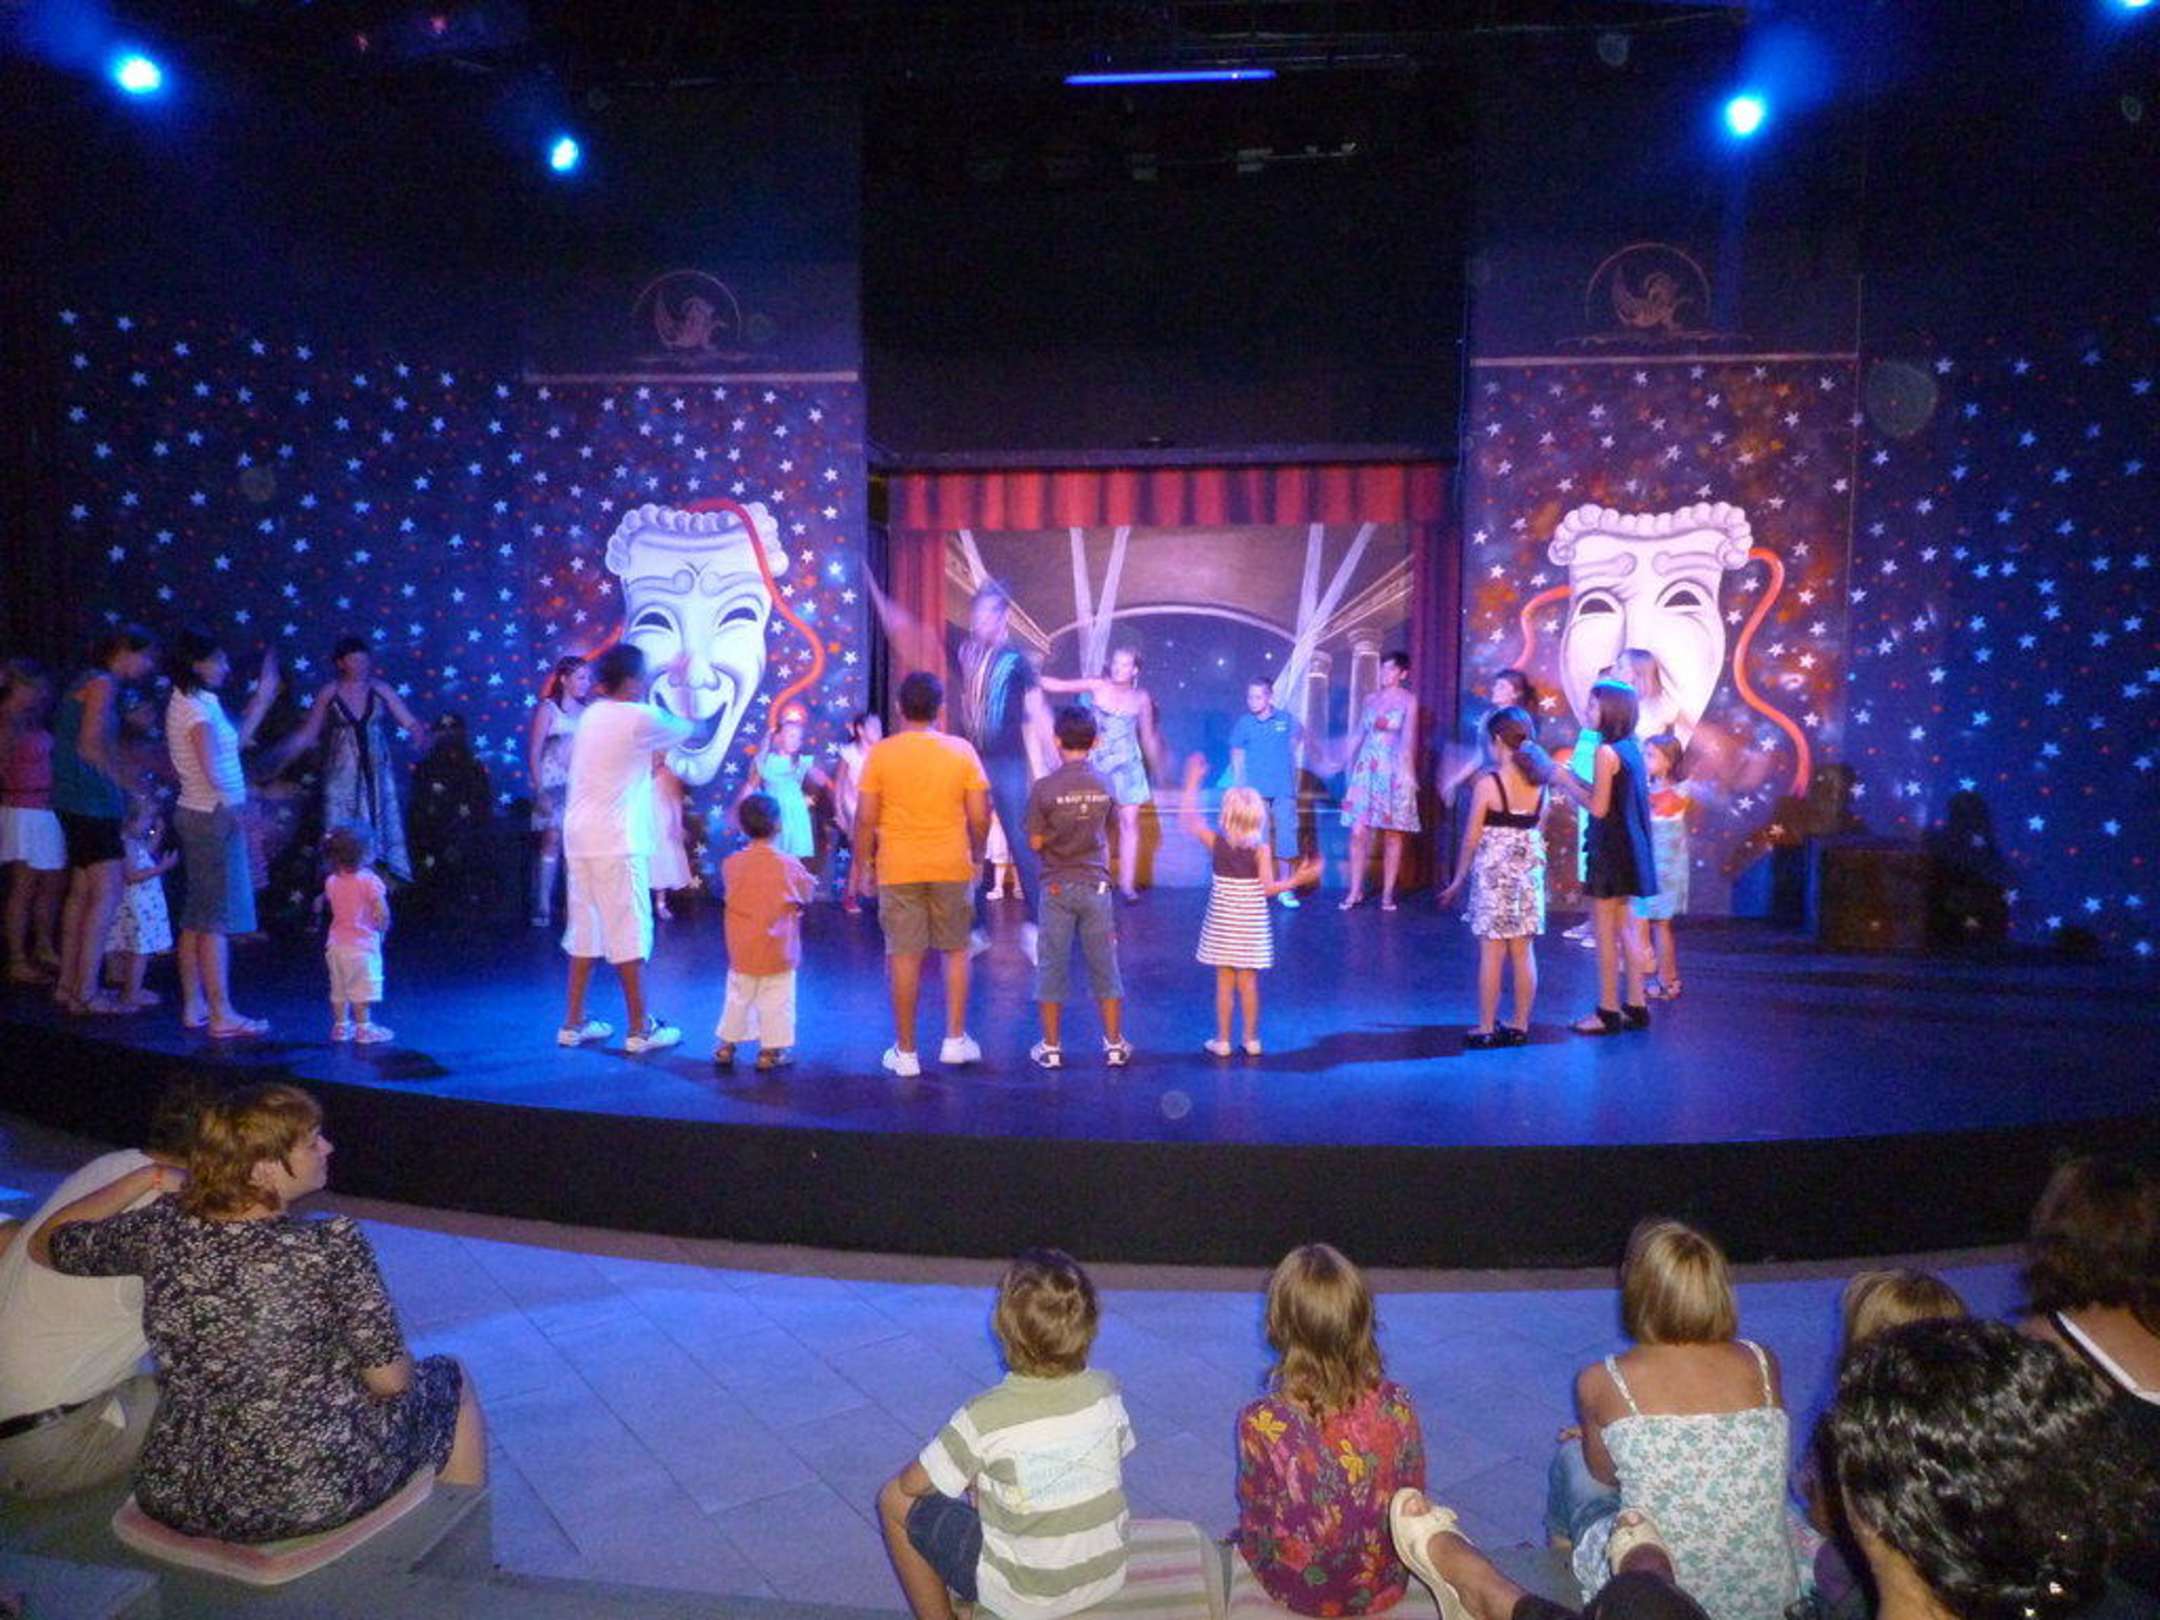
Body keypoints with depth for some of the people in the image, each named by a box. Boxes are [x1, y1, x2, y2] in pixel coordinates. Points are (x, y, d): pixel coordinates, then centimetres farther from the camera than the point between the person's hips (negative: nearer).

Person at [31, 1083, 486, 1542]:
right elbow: (389, 1380, -14)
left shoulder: (160, 1231, -9)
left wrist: (148, 1177, 16)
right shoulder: (332, 1245, -22)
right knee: (449, 1379, 21)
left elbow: (44, 1244, 12)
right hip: (318, 1498, -5)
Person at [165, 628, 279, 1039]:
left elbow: (235, 741, 20)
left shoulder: (190, 703, 12)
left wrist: (262, 698, 20)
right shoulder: (198, 709, -17)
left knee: (196, 917, 14)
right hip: (215, 817, -10)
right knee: (217, 919, -6)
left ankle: (194, 1005, 21)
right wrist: (234, 804, -15)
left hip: (196, 815, 10)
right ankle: (222, 1014, -1)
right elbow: (212, 771, -25)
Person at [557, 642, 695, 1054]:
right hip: (616, 841, -8)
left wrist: (668, 679, 32)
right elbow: (689, 728, 4)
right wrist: (682, 685, 20)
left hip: (579, 835, 8)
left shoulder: (592, 713, 11)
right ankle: (640, 1029, 6)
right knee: (629, 931, -1)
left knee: (585, 928, 14)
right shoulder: (641, 719, -11)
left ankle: (573, 1023, 20)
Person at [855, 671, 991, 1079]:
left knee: (904, 957, 4)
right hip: (952, 868, 1)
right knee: (956, 951, 16)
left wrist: (863, 861, 8)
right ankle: (956, 1039, 16)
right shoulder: (962, 751, -2)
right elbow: (979, 817, -3)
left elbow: (865, 818, -5)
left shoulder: (880, 754, -5)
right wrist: (977, 855, 13)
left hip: (898, 870, -1)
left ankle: (906, 1052, 11)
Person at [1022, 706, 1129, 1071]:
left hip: (1057, 886, -2)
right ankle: (1115, 1044, 17)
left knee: (1052, 965, 7)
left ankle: (1051, 1047, 13)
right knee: (1104, 964, 10)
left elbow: (1036, 843, -8)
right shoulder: (1105, 786, -2)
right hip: (1096, 885, 2)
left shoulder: (1044, 787, -12)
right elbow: (1106, 836, 9)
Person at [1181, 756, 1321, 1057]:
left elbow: (1187, 818, 2)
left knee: (1224, 982, 6)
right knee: (1248, 982, 8)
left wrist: (1192, 783, 7)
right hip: (1251, 925, 0)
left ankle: (1222, 1040, 12)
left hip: (1222, 925, 0)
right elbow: (1268, 888, -15)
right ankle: (1252, 1039, 16)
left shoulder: (1215, 842, -8)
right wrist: (1296, 879, -5)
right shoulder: (1261, 850, -10)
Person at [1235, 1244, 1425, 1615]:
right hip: (1385, 1589, 2)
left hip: (1295, 1593, -2)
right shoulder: (1397, 1406, -22)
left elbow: (1255, 1525, -12)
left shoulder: (1262, 1424, -29)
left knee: (1242, 1536, 29)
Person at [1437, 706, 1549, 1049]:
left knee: (1491, 953, 0)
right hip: (1528, 873, 5)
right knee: (1524, 952, 9)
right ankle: (1520, 1026, 17)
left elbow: (1471, 840, -8)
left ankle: (1486, 1029, 5)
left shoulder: (1488, 784, -12)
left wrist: (1459, 880, 2)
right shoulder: (1538, 784, 3)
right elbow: (1537, 833, 8)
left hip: (1493, 875, -5)